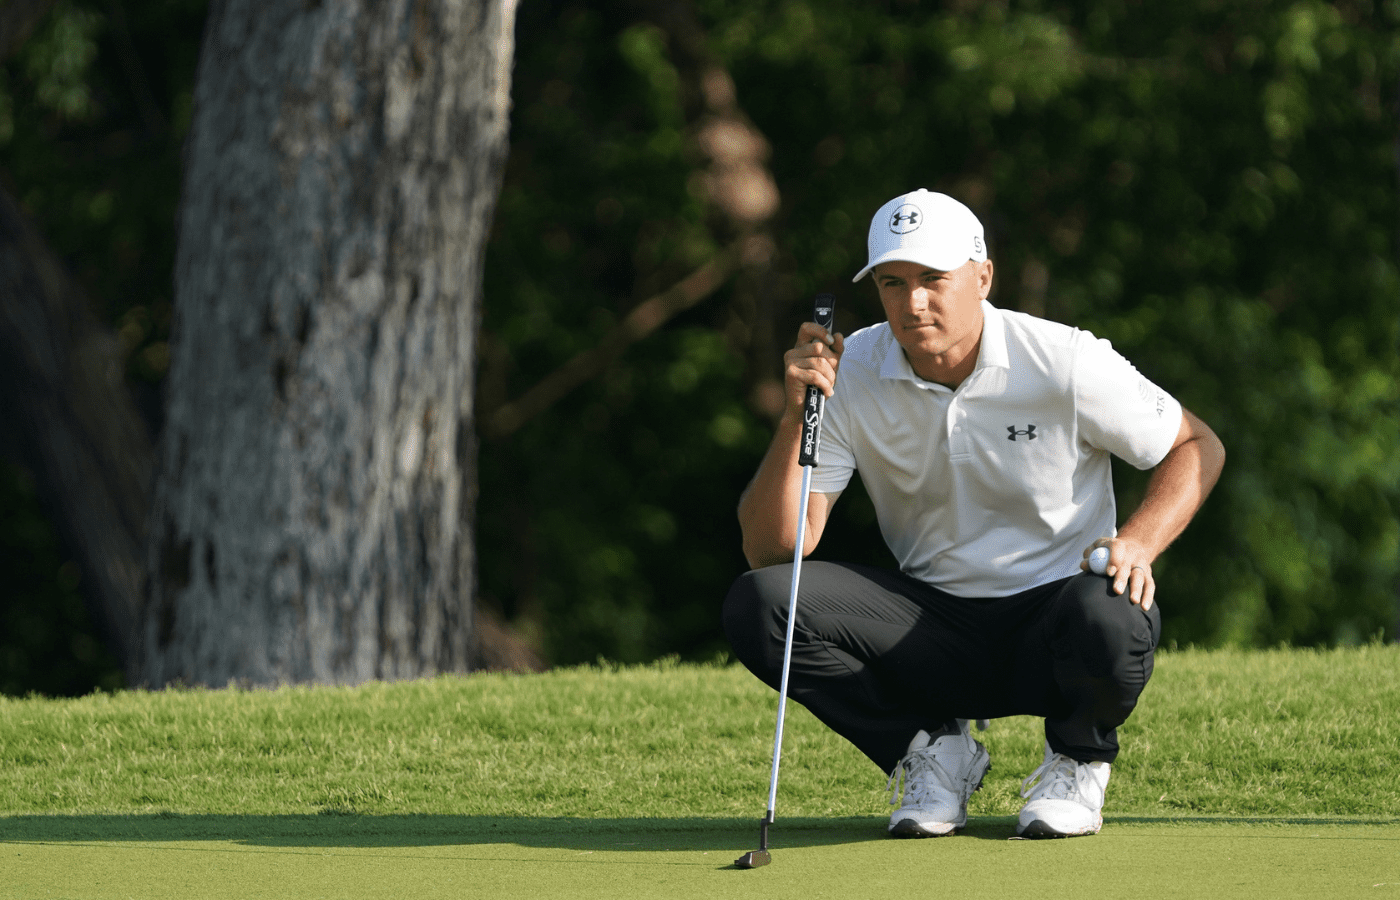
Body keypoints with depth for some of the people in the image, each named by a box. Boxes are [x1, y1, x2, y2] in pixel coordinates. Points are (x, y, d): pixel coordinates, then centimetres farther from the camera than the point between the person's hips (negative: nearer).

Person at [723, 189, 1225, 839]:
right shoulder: (850, 373, -7)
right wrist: (796, 417, -25)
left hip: (1049, 622, -3)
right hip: (933, 627, 3)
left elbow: (1197, 446, -1)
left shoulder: (1065, 362, -14)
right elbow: (770, 550, -11)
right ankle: (934, 752, 0)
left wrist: (1139, 542, -20)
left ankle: (1077, 760, -2)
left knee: (1111, 620, -40)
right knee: (758, 604, -22)